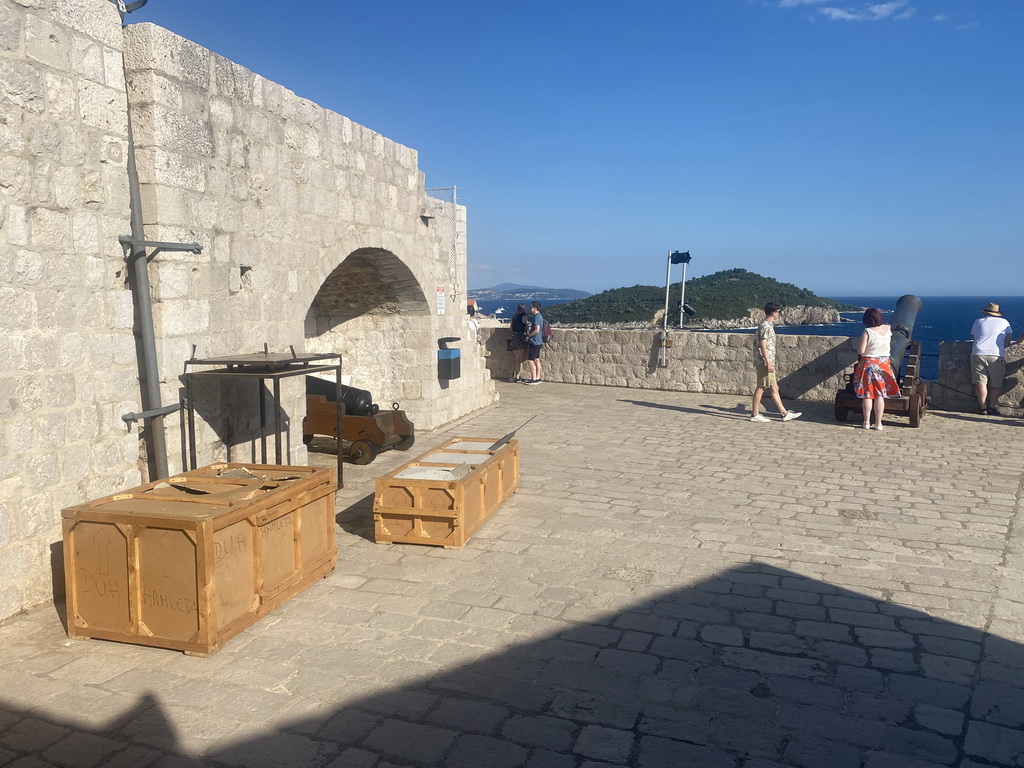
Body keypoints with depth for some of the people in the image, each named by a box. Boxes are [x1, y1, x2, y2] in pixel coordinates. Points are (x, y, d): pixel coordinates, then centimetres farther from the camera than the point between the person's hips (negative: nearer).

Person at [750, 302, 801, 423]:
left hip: (768, 362, 10)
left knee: (774, 388, 10)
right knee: (761, 388, -5)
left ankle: (785, 414, 13)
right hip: (764, 362, -10)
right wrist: (768, 363, -22)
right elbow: (762, 345, -19)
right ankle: (755, 415, 0)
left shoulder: (768, 326, 17)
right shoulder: (765, 327, -13)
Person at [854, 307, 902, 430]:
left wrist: (859, 346, 3)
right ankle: (878, 423, 8)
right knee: (880, 395, 6)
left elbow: (860, 351, -17)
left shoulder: (867, 332, -16)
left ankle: (867, 422, 8)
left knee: (867, 395, 5)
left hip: (868, 364, -3)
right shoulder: (888, 329, 0)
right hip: (884, 364, 4)